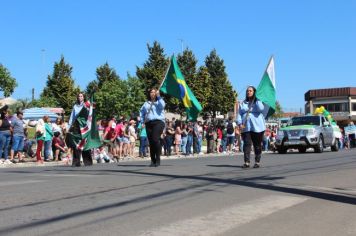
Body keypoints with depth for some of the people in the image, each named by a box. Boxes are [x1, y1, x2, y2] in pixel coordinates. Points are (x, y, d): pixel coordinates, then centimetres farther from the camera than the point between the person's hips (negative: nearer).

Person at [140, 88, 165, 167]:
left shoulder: (159, 101, 12)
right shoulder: (146, 103, 25)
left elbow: (162, 106, -10)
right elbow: (141, 112, 24)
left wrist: (158, 96, -8)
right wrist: (142, 121, 11)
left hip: (158, 122, -5)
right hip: (148, 124, 5)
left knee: (155, 139, -22)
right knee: (151, 142, -1)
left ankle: (158, 159, -19)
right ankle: (153, 161, 3)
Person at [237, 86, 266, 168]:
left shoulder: (258, 102, 7)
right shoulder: (243, 103, 15)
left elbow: (260, 109, -14)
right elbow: (239, 114, 10)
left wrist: (257, 99, -7)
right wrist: (240, 123, -4)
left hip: (257, 127, -2)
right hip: (246, 127, 2)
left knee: (257, 145, 2)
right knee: (246, 144, -8)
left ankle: (257, 162, 10)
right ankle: (246, 162, -10)